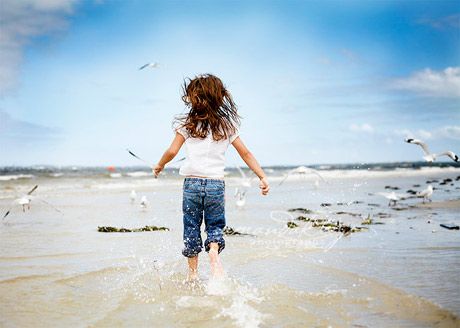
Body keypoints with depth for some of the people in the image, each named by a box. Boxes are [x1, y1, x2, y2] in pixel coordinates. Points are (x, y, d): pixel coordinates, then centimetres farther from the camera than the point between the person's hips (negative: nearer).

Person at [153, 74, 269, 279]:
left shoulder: (187, 124, -2)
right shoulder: (227, 125, 4)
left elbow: (172, 151, -3)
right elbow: (245, 154, 4)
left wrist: (159, 166, 16)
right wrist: (262, 177, 6)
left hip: (192, 183, -1)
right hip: (216, 183, 1)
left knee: (191, 228, 11)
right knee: (215, 226, 15)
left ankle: (193, 272, 15)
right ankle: (214, 252, -15)